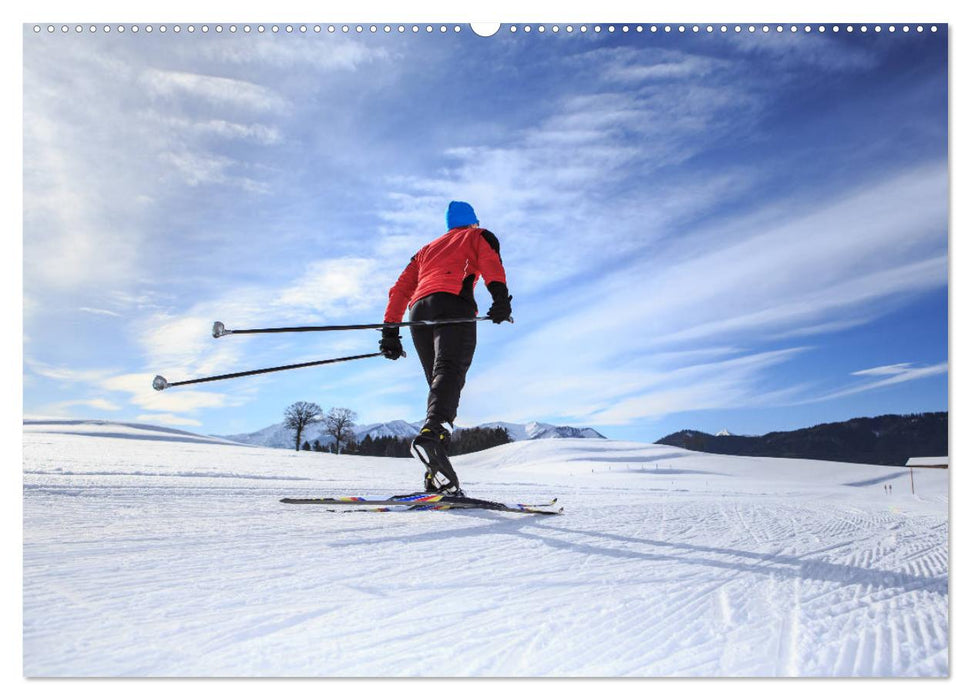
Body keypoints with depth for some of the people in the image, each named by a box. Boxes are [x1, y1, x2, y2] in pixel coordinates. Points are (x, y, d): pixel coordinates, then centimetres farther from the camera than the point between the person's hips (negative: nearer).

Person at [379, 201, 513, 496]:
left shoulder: (427, 249, 39)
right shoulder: (479, 236, 26)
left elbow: (400, 289, 28)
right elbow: (491, 263, 1)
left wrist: (390, 330, 22)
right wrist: (501, 296, -14)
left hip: (420, 310, 5)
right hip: (453, 302, -5)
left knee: (439, 382, 3)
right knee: (450, 372, -25)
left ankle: (437, 477, -12)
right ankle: (431, 434, -54)